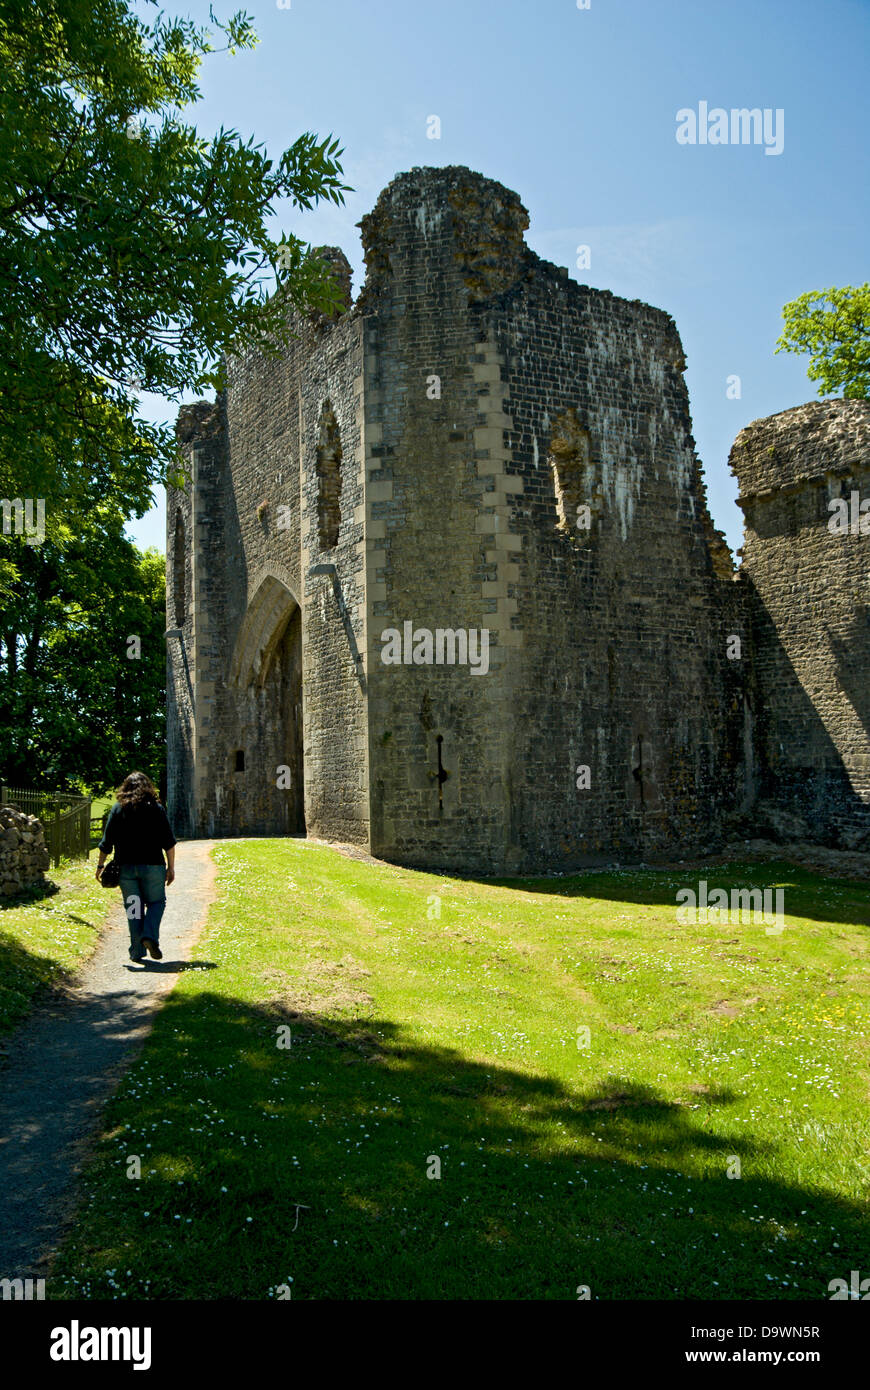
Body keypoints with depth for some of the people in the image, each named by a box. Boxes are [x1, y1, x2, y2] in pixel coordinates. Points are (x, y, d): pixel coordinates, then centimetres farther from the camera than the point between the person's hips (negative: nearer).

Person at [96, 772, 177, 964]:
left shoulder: (118, 809, 4)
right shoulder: (156, 809, 1)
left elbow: (107, 842, 3)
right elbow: (168, 841, -1)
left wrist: (101, 865, 12)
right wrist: (171, 867, 3)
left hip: (126, 867, 2)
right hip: (152, 865, -1)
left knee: (133, 908, 9)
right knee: (156, 902, 11)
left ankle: (137, 951, 9)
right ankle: (150, 936, -12)